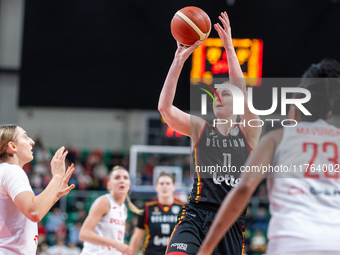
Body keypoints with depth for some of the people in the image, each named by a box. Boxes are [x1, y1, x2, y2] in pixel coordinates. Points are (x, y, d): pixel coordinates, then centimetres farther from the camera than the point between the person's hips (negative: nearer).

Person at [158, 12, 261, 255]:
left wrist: (229, 48, -16)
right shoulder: (200, 128, 9)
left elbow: (243, 93, -11)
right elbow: (164, 107, -6)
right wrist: (179, 60, -13)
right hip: (197, 215, -1)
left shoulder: (249, 132, 7)